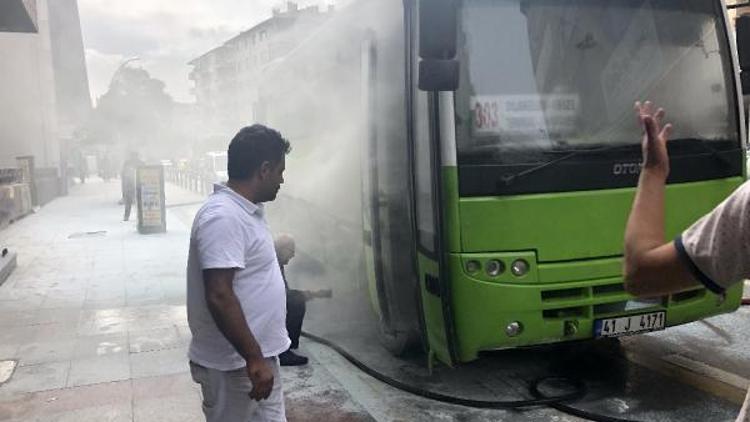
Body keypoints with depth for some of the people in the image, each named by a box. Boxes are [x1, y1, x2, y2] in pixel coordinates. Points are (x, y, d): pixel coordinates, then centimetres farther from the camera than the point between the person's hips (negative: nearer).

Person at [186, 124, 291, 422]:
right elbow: (219, 296, -29)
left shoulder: (245, 211, 8)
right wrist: (254, 359, -26)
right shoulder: (223, 217, -24)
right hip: (234, 364, -10)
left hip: (258, 355, 10)